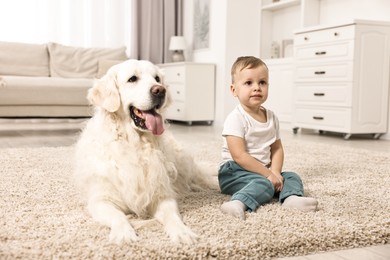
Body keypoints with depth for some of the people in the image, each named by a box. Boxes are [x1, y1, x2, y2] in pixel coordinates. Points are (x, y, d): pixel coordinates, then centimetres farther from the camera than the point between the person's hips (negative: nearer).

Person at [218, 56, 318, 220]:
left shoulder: (271, 117, 7)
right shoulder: (235, 119, -16)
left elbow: (277, 149, 8)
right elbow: (239, 156, -22)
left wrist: (275, 172, -12)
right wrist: (269, 174, -21)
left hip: (262, 170, 8)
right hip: (235, 171, -8)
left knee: (292, 177, -5)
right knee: (264, 184, -31)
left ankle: (291, 198, -33)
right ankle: (239, 203, -52)